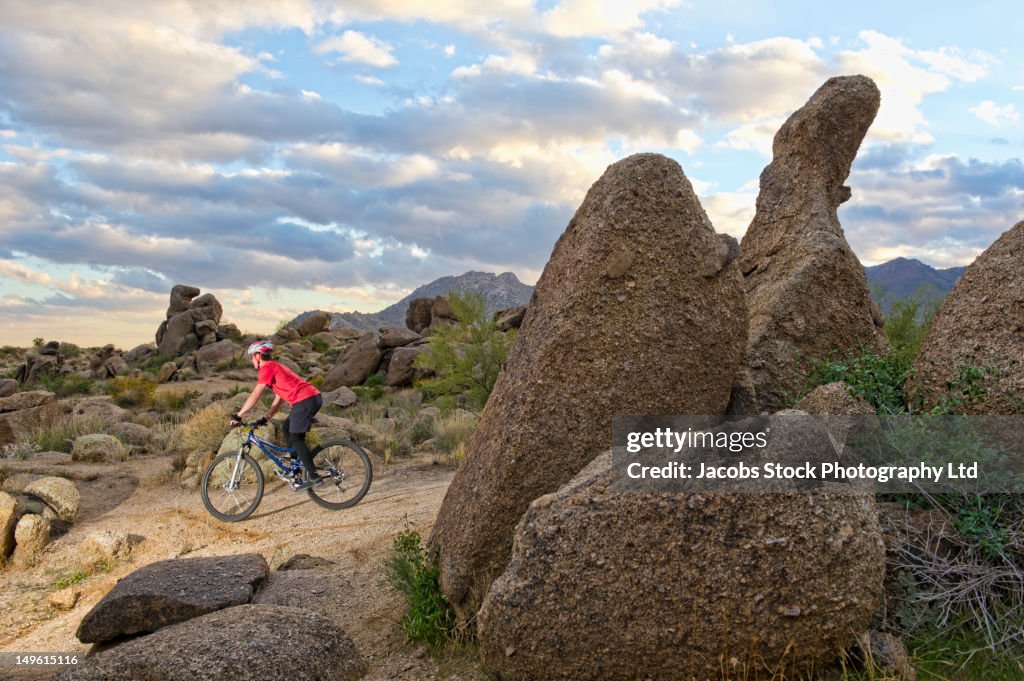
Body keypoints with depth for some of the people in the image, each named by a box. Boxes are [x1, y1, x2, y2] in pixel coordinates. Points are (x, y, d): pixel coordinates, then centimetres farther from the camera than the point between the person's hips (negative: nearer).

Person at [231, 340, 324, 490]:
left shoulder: (267, 368, -3)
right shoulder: (276, 367, 26)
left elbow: (255, 396, -7)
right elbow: (278, 400, 25)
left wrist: (238, 415, -1)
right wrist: (265, 419, 22)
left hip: (305, 400, -9)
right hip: (314, 396, 10)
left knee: (296, 438, -4)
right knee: (287, 428, 21)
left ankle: (313, 476, -6)